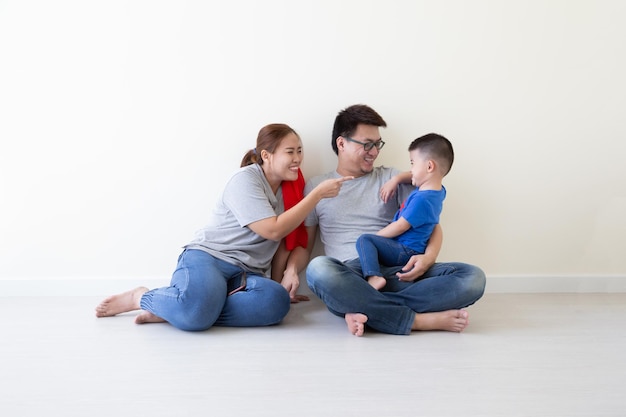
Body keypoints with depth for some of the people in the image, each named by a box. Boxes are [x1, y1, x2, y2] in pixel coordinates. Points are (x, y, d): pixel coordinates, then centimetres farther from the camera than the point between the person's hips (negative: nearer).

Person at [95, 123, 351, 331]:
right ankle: (143, 297, -3)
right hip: (208, 257, -6)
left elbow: (285, 243, 19)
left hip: (246, 274, 6)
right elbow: (273, 230, -15)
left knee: (276, 301, -31)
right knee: (197, 312, -39)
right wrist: (318, 194, -13)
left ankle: (172, 311, -20)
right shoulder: (246, 179, -6)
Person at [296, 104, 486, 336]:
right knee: (318, 269, -38)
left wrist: (428, 257, -8)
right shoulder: (317, 187, 16)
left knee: (472, 277, -23)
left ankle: (366, 310, -31)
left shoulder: (392, 179, 19)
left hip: (396, 274, 2)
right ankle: (420, 320, -30)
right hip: (350, 277, -2)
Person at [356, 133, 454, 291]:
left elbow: (400, 226, -19)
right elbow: (411, 177, 28)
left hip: (405, 252, -11)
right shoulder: (437, 190, 6)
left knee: (364, 240, -23)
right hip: (409, 250, 11)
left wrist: (375, 236, -6)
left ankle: (373, 277, -38)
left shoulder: (422, 199, -25)